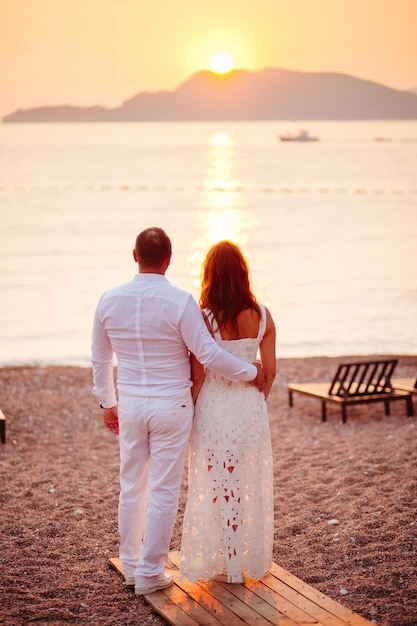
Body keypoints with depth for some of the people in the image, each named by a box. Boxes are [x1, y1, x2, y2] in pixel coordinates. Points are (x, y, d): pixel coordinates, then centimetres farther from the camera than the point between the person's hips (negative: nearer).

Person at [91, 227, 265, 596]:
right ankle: (150, 572, 12)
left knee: (132, 485, 16)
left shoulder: (109, 300, -2)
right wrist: (250, 372, 0)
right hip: (171, 406, -4)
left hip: (130, 405, 4)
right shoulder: (180, 301, -16)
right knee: (163, 490, 5)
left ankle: (131, 564, 28)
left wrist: (107, 402, 21)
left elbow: (100, 359, 8)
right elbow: (208, 353, -15)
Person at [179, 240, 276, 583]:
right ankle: (251, 560, 27)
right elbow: (270, 370, 2)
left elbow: (197, 376, -12)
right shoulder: (262, 316, -3)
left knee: (217, 487, 7)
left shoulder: (204, 318, -15)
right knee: (252, 485, 15)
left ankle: (220, 564, 16)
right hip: (251, 407, 4)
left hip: (214, 408, -4)